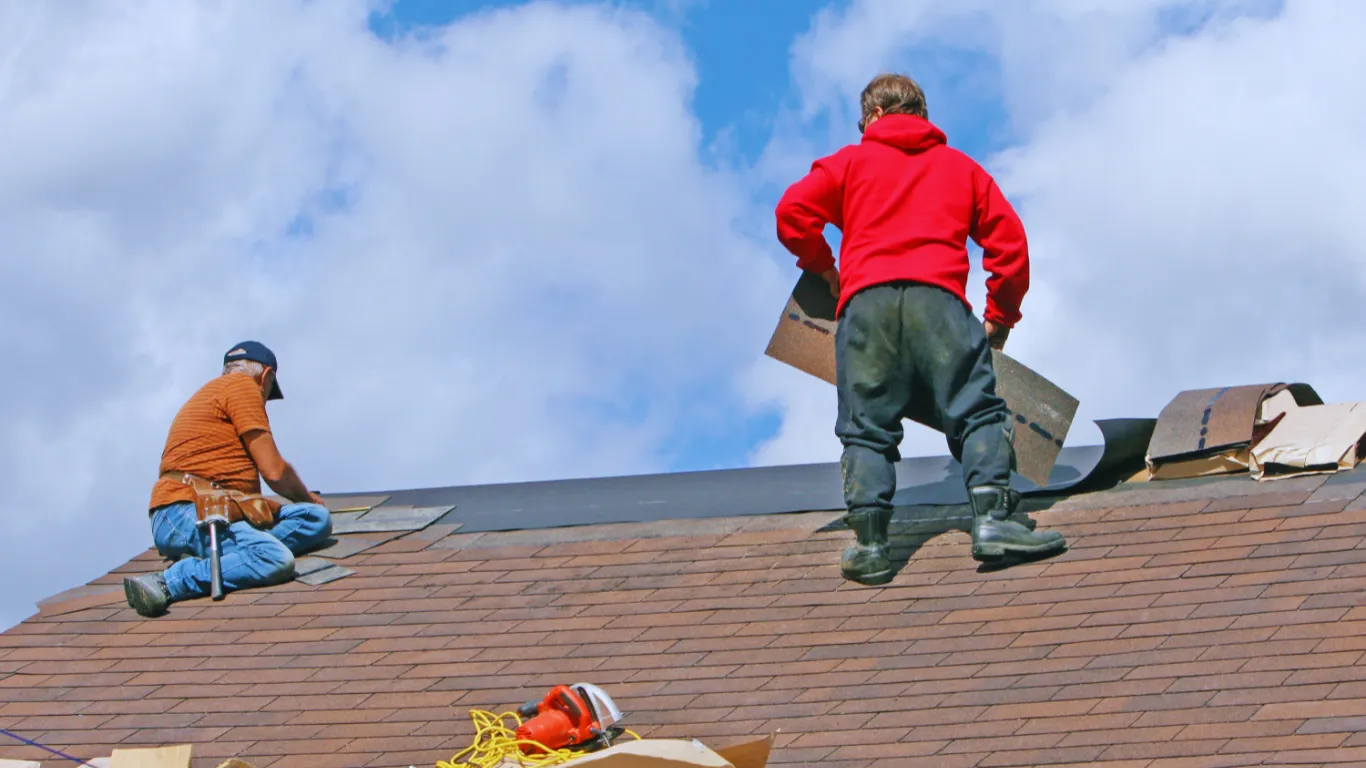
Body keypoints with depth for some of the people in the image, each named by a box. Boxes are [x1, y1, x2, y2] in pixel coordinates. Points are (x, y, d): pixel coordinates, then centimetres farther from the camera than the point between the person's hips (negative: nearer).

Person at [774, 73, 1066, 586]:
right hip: (939, 298, 0)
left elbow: (793, 211, 9)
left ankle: (868, 539, -11)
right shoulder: (961, 167, 26)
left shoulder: (852, 161, 22)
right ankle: (993, 515, -17)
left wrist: (823, 268, 25)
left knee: (866, 429, 3)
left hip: (865, 299, 0)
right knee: (977, 410, 2)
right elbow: (1009, 241, 18)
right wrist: (1000, 317, 27)